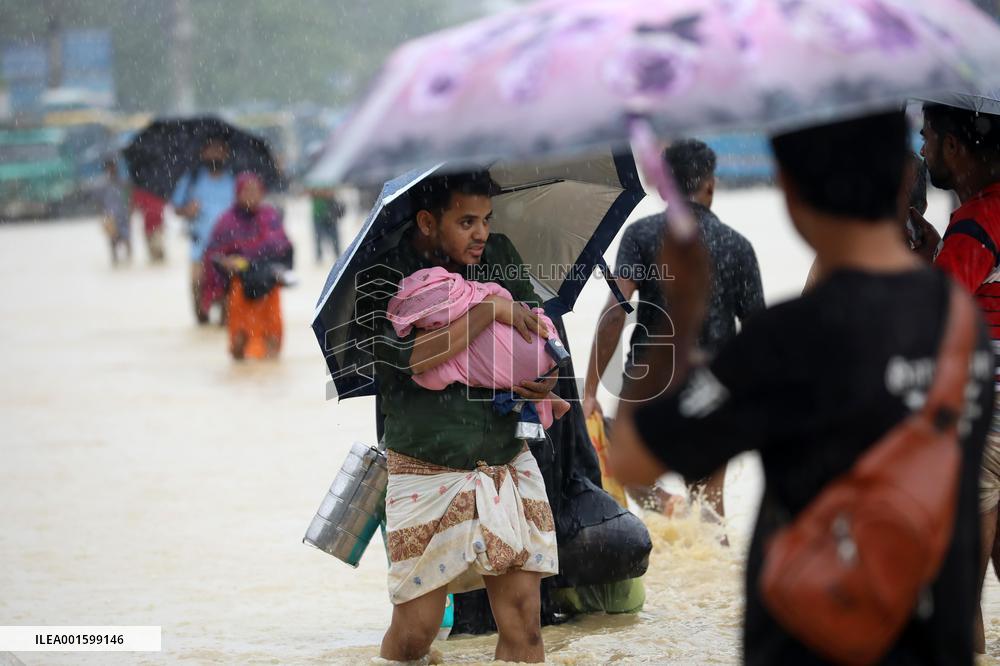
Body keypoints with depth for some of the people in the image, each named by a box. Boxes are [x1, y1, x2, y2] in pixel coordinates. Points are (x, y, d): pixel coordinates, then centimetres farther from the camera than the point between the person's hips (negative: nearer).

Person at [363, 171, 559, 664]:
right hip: (428, 472, -4)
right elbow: (412, 357, -26)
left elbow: (536, 325, 15)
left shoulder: (499, 254, 5)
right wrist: (490, 310, -22)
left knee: (523, 623, 0)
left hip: (509, 463, 4)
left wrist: (542, 377, -7)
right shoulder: (386, 277, -11)